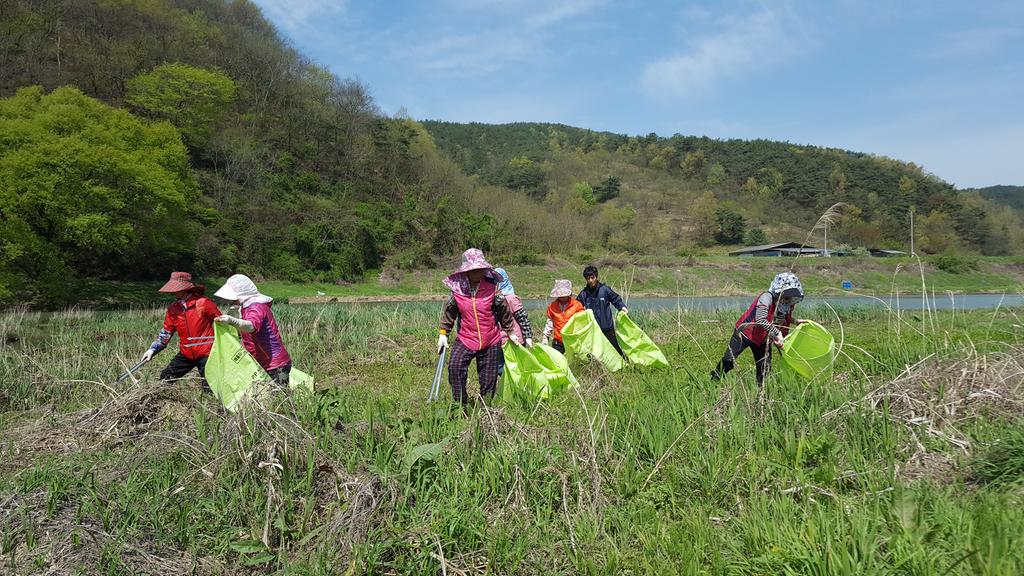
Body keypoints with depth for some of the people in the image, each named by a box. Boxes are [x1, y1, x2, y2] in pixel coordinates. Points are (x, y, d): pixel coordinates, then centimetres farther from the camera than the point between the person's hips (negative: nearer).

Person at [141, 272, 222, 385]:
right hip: (186, 354, 6)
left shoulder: (203, 303, -13)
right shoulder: (173, 308, 5)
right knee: (165, 379, 10)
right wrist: (152, 350, 0)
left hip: (205, 353, -6)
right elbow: (166, 332, 10)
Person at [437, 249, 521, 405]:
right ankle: (461, 405, -6)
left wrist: (511, 332, 14)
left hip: (490, 341, 0)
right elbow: (448, 312, 9)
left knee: (488, 378, 7)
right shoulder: (457, 289, -5)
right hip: (464, 340, 0)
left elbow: (504, 311, 6)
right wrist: (443, 334, 8)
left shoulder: (492, 288, -7)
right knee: (455, 367, -21)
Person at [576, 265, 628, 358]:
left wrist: (622, 307, -13)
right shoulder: (583, 293, 2)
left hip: (607, 327, -3)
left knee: (615, 347, 2)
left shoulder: (604, 289, -5)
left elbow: (616, 299, 3)